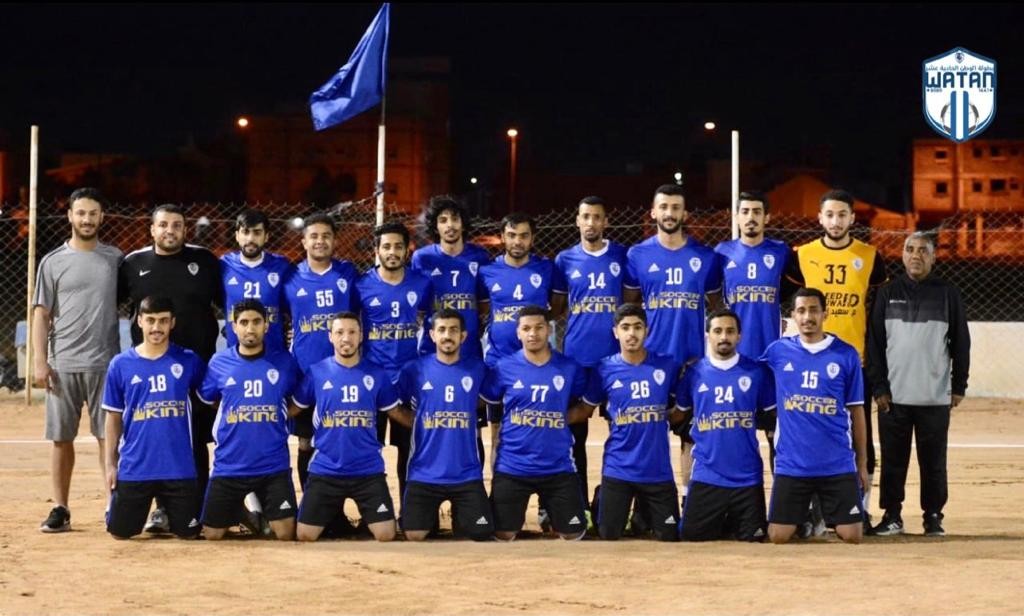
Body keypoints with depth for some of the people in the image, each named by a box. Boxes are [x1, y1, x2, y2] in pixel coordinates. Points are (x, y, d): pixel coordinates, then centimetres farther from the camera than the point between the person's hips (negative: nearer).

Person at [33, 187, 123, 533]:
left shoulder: (115, 259, 8)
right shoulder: (53, 262, 5)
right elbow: (41, 314, 3)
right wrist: (40, 361, -6)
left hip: (105, 364, 0)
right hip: (63, 365, 0)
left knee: (109, 436, 1)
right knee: (61, 438, 3)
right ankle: (60, 509, 9)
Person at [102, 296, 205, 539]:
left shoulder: (188, 361, 0)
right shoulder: (120, 365, 1)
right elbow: (114, 418, 6)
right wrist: (110, 463, 3)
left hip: (180, 468, 0)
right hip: (134, 468, 0)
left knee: (188, 533, 5)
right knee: (120, 531, 5)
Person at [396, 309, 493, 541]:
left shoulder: (478, 369, 1)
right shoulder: (415, 370, -2)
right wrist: (419, 422, 3)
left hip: (467, 474, 1)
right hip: (424, 474, -1)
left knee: (482, 533, -5)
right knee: (414, 535, -8)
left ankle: (459, 515, 26)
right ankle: (432, 515, 24)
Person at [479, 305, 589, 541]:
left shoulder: (570, 368, -2)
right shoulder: (504, 369, -4)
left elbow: (587, 407, 9)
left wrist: (562, 418, -4)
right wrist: (513, 425, -2)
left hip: (558, 467, 1)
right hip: (511, 467, -1)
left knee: (574, 534, 8)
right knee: (504, 535, 7)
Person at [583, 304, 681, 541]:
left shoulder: (667, 366, 0)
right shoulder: (604, 369, -2)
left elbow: (680, 411, 13)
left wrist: (665, 417, 1)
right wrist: (616, 420, -1)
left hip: (658, 470, 1)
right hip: (618, 470, -1)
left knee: (669, 538, 6)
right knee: (608, 537, 4)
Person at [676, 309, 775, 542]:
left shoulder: (756, 371, 0)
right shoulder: (694, 373, 2)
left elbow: (772, 415, 8)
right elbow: (679, 414, 13)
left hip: (748, 476, 0)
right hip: (707, 475, 0)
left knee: (752, 538, 5)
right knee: (691, 536, 2)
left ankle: (732, 524, 37)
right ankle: (720, 525, 32)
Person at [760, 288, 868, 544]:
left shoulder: (846, 355, 1)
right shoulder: (778, 351, 1)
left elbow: (856, 411, 5)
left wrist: (862, 462, 7)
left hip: (838, 465, 0)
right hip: (791, 465, 0)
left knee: (852, 536, -3)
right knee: (778, 536, -1)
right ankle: (804, 517, 27)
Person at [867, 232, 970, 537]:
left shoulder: (948, 294, 4)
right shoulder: (888, 294, 5)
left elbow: (960, 343, 6)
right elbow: (875, 343, 4)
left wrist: (959, 386, 3)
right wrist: (879, 387, -2)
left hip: (936, 397, -1)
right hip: (894, 396, 1)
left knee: (934, 460, 3)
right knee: (893, 460, 4)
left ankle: (933, 517, 13)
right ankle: (892, 516, 13)